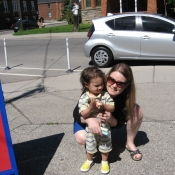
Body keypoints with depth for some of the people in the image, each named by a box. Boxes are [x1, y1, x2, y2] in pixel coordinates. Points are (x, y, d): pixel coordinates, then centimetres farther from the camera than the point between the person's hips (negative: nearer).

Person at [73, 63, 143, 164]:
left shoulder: (125, 95, -27)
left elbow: (119, 123, -22)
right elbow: (77, 112, -31)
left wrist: (111, 120, -46)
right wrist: (89, 120, -53)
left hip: (112, 122, 2)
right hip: (88, 119, -2)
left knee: (137, 110, -19)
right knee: (81, 138, -34)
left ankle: (130, 143, -1)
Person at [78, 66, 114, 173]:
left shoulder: (105, 95, -10)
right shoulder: (84, 98, -15)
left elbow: (112, 108, -9)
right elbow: (83, 114, -19)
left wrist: (103, 106, -27)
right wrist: (91, 106, -33)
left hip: (104, 126, 1)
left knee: (105, 145, 15)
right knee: (90, 145, 17)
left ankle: (105, 161, 39)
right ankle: (89, 160, 43)